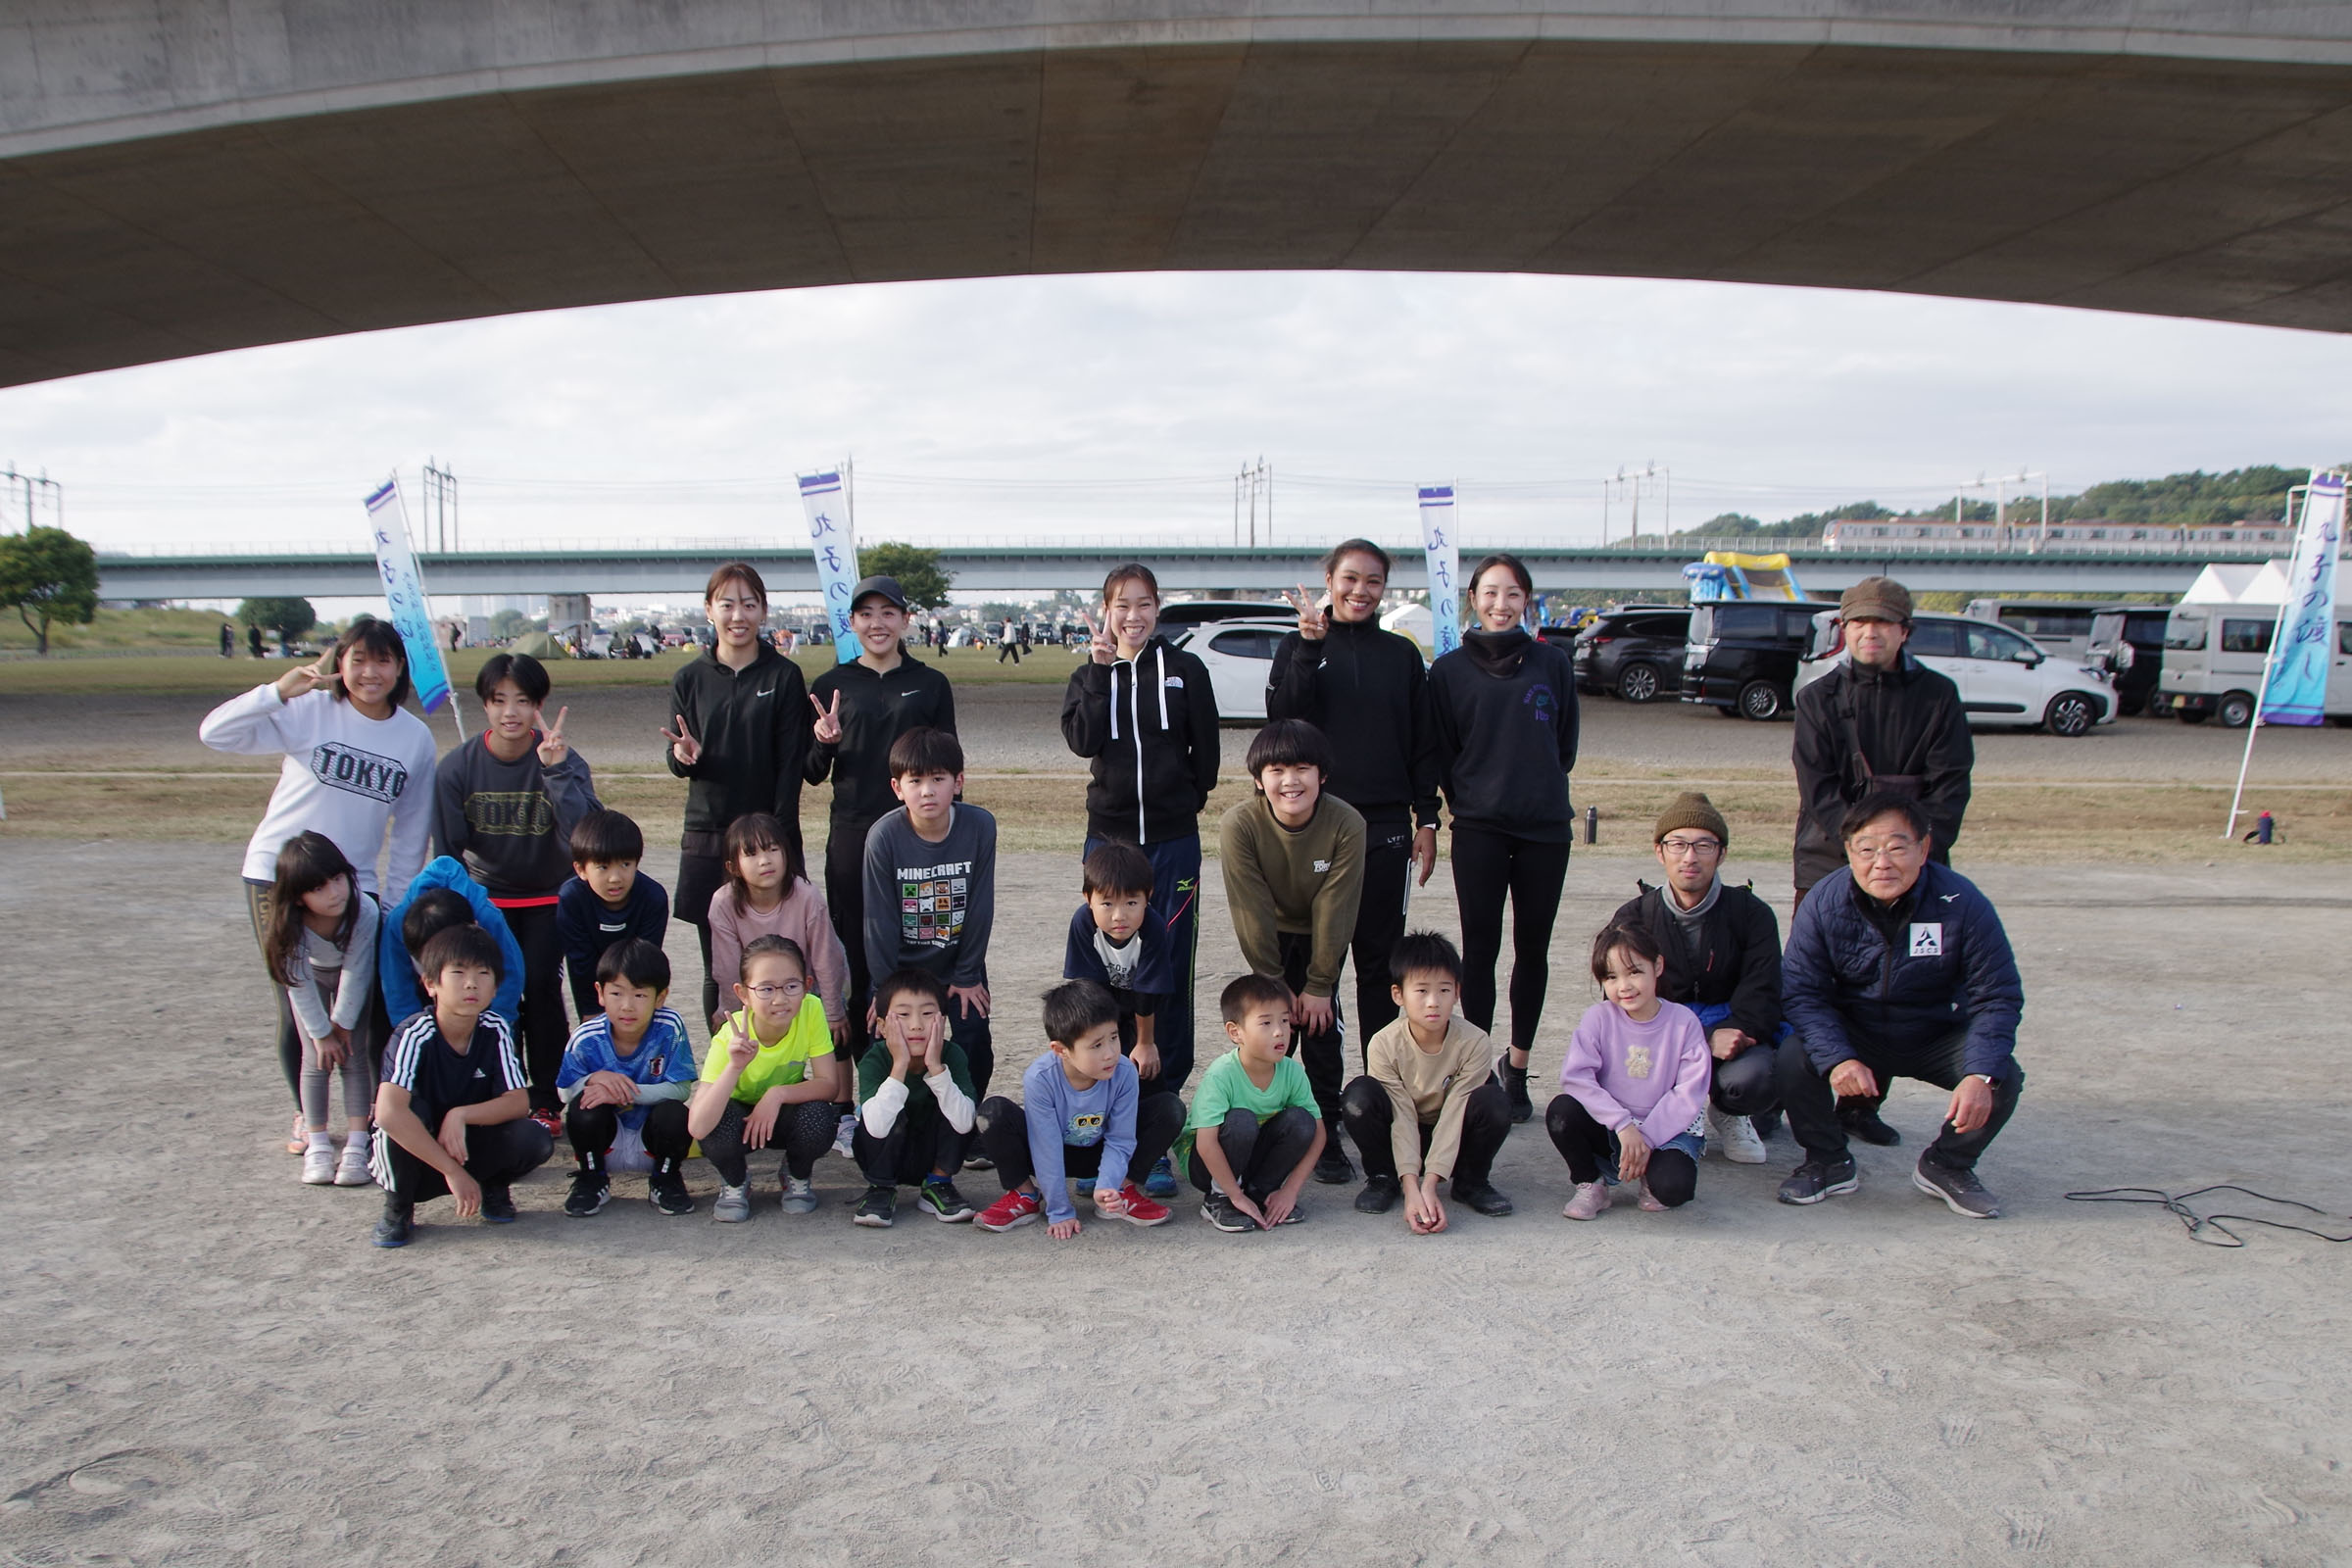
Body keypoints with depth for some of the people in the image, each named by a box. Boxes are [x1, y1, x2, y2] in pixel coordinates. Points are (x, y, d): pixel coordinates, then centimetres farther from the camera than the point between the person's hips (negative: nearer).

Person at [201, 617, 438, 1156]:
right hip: (277, 876, -1)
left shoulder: (416, 738, 1)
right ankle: (306, 1115, 27)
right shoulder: (307, 711, -8)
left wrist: (395, 907, 5)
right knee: (295, 1005, 7)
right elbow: (216, 732, -16)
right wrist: (281, 688, -27)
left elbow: (411, 834, 7)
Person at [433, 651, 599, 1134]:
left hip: (550, 895, -1)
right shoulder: (458, 767, -14)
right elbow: (447, 852, -3)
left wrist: (557, 771, -40)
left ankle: (545, 1102, 4)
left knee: (541, 986, -10)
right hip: (487, 896, 2)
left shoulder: (563, 761, -19)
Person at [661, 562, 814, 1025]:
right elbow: (680, 763, 7)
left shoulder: (784, 677, 0)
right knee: (717, 968, 6)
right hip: (707, 837, 2)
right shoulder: (689, 679, 7)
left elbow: (792, 764, -3)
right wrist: (684, 755, -17)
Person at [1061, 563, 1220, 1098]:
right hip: (1108, 833, 1)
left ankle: (1166, 1082, 12)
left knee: (1172, 962, 2)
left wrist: (1187, 800, 6)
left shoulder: (1186, 669, 3)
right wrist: (1101, 669, -14)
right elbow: (1083, 740, -11)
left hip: (1174, 837, -1)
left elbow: (1207, 748, 7)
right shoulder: (1089, 675, 7)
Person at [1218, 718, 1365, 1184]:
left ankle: (1326, 1137, 2)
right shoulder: (1239, 826, -29)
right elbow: (1253, 913, -23)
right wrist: (1272, 984, -18)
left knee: (1321, 1024, -10)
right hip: (1269, 935, 0)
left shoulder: (1346, 824, -28)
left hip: (1322, 936, 0)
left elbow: (1334, 910, -22)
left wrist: (1319, 986, -18)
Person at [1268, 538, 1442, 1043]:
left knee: (1380, 956, 6)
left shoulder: (1402, 653, 10)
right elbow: (1281, 714, -12)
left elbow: (1424, 743, 10)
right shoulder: (1298, 646, 5)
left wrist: (1427, 819, 5)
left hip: (1386, 826, 1)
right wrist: (1310, 645, -19)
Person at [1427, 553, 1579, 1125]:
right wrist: (1470, 799, 4)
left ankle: (1517, 1068, 20)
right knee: (1480, 949, 0)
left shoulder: (1553, 664, 4)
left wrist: (1544, 793, 8)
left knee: (1532, 948, 8)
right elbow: (1441, 755, 7)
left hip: (1545, 827, 1)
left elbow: (1566, 743, 12)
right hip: (1479, 831, -1)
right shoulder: (1450, 670, 2)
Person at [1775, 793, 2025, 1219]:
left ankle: (1946, 1167, 6)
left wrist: (1980, 1075, -31)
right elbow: (1802, 992, -18)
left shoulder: (1961, 903, -20)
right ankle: (1829, 1163, 2)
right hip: (1854, 1037, 0)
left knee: (2004, 1080, -25)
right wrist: (1837, 1059, -36)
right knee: (1794, 1062, -27)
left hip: (1937, 1037, 0)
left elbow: (1997, 997, -15)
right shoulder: (1823, 903, -18)